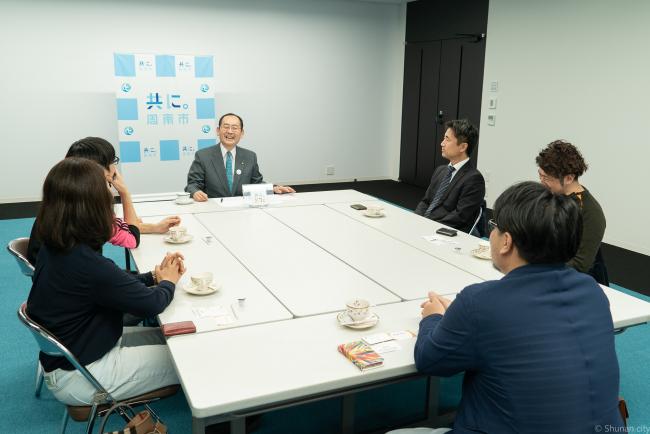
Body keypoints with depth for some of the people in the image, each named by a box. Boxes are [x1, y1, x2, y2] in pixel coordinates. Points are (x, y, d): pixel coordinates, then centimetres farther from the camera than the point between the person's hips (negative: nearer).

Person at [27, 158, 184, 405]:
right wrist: (168, 281, -1)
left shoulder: (54, 248, -5)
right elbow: (152, 304, -21)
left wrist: (155, 276, -5)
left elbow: (119, 284, 6)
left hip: (67, 355, 9)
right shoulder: (86, 264, -33)